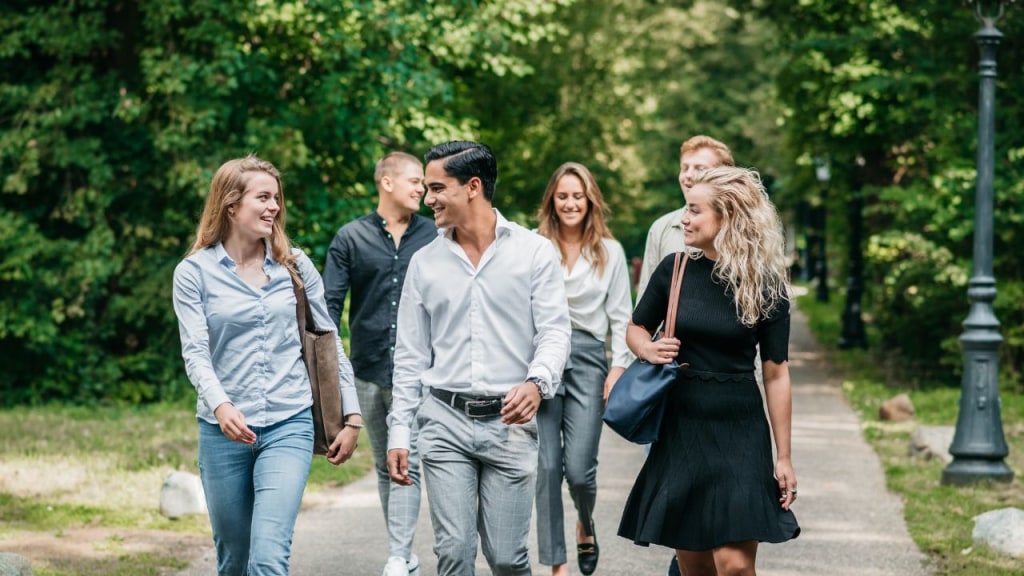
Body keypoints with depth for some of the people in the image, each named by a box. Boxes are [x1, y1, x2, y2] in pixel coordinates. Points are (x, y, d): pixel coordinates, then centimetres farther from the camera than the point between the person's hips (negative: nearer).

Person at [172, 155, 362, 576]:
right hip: (224, 431, 0)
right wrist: (220, 405, -28)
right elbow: (195, 352, -10)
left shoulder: (294, 265, 5)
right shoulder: (194, 273, -1)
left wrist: (351, 416, 6)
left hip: (289, 426, 0)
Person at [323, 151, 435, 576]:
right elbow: (330, 304, 3)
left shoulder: (434, 237, 4)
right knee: (384, 466, 10)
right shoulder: (350, 238, 4)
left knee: (408, 464, -10)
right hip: (368, 371, 2)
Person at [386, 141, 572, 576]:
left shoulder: (534, 252, 1)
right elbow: (410, 356, 11)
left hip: (510, 423, -2)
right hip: (445, 424, 2)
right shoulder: (425, 262, 9)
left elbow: (554, 330, -4)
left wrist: (537, 382, -25)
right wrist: (398, 432, 6)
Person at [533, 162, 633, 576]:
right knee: (547, 465, -2)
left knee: (579, 466, -8)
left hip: (588, 356, 0)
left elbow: (620, 315, 9)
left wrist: (619, 367, -1)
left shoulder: (609, 251, 9)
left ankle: (586, 524, 26)